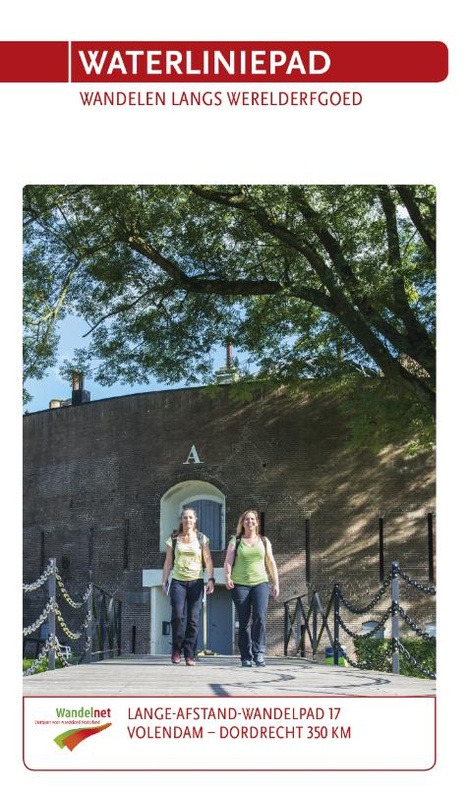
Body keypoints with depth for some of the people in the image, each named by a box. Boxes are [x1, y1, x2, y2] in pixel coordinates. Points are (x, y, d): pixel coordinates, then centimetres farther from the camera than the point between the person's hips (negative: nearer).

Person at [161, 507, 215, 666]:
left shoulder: (202, 538, 8)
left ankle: (190, 655, 3)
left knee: (193, 618, -3)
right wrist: (164, 581, 5)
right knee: (178, 615, -15)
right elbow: (168, 562, 11)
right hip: (178, 581, 0)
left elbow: (208, 560, 4)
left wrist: (211, 579, -7)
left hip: (196, 581, 0)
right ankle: (177, 650, 1)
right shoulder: (173, 539, 8)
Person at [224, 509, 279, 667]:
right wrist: (228, 576, -16)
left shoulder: (264, 541, 15)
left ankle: (258, 652, -12)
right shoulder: (235, 541, 10)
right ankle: (246, 657, 4)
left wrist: (276, 583, 8)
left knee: (259, 617, -18)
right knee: (244, 622, -2)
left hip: (260, 583, 1)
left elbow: (271, 563, 15)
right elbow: (228, 561, 2)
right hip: (240, 585, -1)